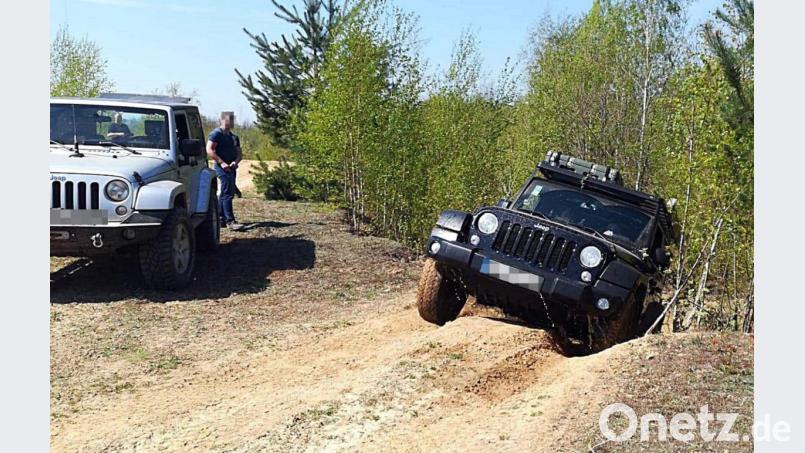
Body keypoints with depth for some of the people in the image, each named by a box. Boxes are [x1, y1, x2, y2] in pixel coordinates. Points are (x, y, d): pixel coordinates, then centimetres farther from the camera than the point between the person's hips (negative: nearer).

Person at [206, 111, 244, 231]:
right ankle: (230, 221, -15)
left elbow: (239, 154, 18)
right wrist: (222, 163, -19)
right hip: (221, 167, -8)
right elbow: (209, 150, -15)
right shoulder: (216, 133, -6)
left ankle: (220, 218, 20)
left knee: (223, 194, 13)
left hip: (231, 168, 8)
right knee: (227, 194, -13)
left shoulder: (233, 137, 19)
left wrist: (235, 162, -4)